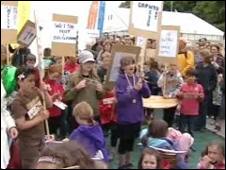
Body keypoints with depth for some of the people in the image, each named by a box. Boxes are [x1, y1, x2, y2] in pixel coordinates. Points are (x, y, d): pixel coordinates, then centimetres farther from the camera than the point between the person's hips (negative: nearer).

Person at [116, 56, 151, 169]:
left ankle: (128, 162, 32)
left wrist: (143, 86, -19)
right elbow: (120, 98, -21)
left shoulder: (138, 78, 3)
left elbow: (147, 95, 0)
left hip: (136, 116, 5)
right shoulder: (120, 80, -13)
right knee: (124, 140, 6)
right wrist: (134, 89, -30)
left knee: (131, 139, 17)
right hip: (124, 117, -5)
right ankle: (122, 164, 22)